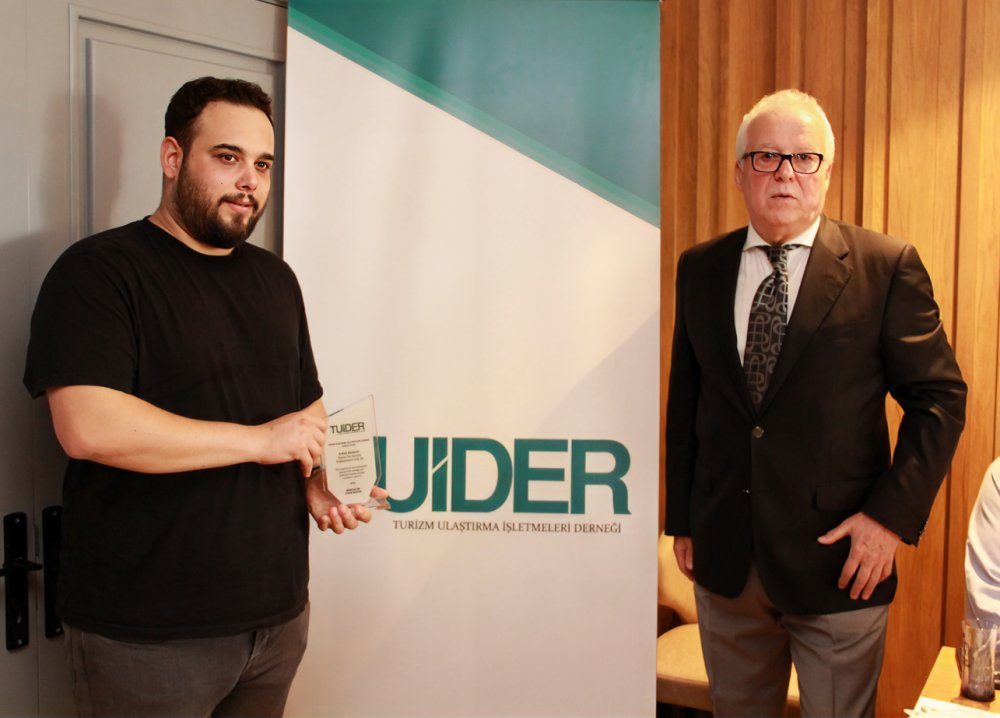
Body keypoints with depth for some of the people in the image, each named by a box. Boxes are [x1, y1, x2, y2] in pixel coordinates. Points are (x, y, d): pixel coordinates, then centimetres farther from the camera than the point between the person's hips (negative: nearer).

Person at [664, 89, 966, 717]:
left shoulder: (887, 266, -6)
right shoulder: (699, 269, 5)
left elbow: (940, 396, -4)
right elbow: (684, 400, 9)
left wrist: (893, 515, -12)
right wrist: (682, 519, 9)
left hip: (837, 561, -3)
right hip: (724, 559, 4)